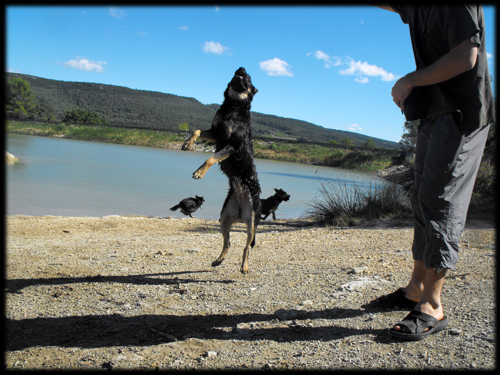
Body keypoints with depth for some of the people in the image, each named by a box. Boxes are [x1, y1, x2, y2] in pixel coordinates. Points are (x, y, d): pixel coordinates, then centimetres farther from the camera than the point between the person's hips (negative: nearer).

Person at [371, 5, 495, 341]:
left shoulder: (457, 6, -12)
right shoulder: (416, 8, 15)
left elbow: (465, 58, -21)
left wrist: (411, 81, -13)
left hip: (462, 114, -9)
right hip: (433, 113, 9)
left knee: (439, 202, -13)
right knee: (425, 201, 10)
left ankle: (432, 307, -8)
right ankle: (417, 288, 20)